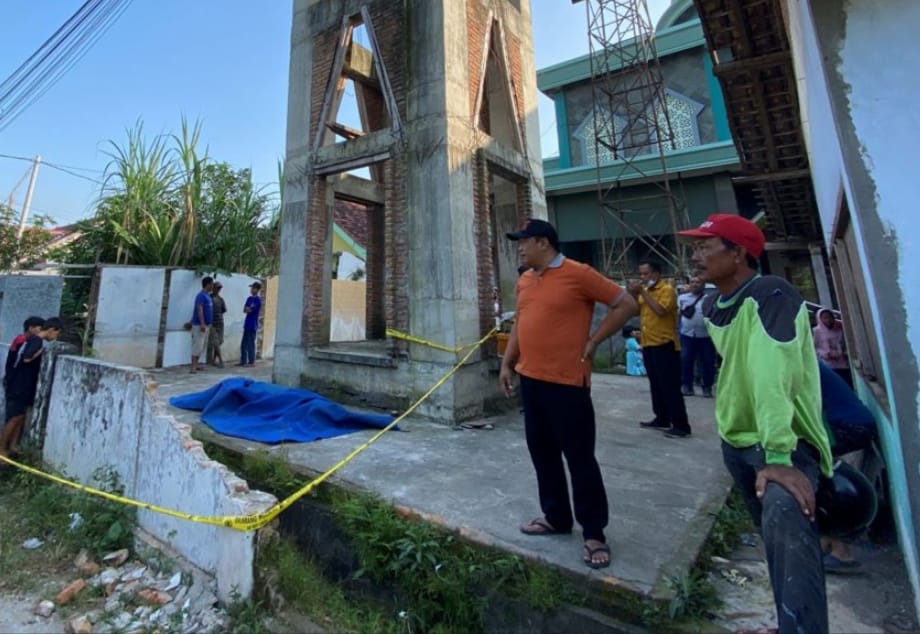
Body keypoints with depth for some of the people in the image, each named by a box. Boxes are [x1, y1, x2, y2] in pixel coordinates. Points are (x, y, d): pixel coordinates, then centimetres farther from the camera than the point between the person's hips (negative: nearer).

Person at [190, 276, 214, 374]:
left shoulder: (207, 295, 14)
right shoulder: (201, 295, -15)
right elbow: (199, 310, -23)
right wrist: (202, 324, -29)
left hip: (206, 324, 10)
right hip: (199, 325, -10)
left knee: (202, 346, 13)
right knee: (197, 346, -9)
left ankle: (196, 365, 20)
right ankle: (193, 367, -6)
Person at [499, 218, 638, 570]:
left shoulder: (579, 274, -11)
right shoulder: (524, 281, 11)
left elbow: (626, 304, -6)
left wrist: (592, 342, -8)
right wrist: (507, 363, 15)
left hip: (566, 382, -7)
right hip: (531, 380, 8)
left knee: (579, 457, 4)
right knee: (542, 452, 16)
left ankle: (594, 533, 22)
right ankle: (556, 517, 35)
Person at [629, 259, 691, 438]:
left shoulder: (667, 290, -10)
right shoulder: (645, 291, 13)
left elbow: (660, 310, -24)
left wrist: (643, 293, -18)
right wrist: (634, 295, -2)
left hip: (664, 345, -8)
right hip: (648, 344, 8)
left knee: (670, 387, -6)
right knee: (656, 385, 14)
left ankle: (681, 425, 1)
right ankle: (662, 419, 24)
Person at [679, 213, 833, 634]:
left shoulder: (772, 296, -22)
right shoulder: (711, 306, 3)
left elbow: (772, 376, -33)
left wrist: (778, 456, -39)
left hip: (785, 440, -7)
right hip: (735, 439, 7)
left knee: (785, 520, -33)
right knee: (777, 536, 19)